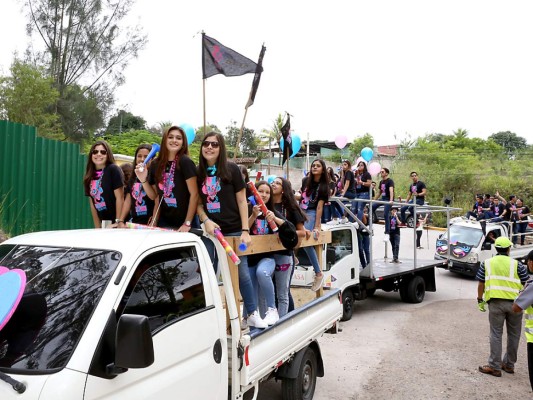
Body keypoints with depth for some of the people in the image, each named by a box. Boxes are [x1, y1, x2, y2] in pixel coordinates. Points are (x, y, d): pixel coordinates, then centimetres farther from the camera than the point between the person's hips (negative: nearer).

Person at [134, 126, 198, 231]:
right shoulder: (156, 164, 2)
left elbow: (194, 194, -15)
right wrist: (143, 180, -7)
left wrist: (187, 223, -16)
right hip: (164, 221, 5)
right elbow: (154, 196, 9)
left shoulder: (185, 162, -14)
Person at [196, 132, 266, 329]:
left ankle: (253, 314, 13)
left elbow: (242, 201, -3)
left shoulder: (231, 169, -4)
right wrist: (206, 220, -11)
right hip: (210, 230, 3)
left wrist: (245, 230, -9)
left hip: (233, 230, -3)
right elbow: (198, 202, 9)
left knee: (242, 272, 0)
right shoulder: (198, 172, 4)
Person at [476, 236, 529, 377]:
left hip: (495, 303, 0)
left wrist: (480, 299, 14)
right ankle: (509, 364, 25)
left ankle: (495, 366, 6)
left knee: (496, 334, 5)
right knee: (513, 335, 15)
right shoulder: (516, 264, -1)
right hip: (515, 303, 0)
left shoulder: (486, 263, 3)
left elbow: (481, 284, 5)